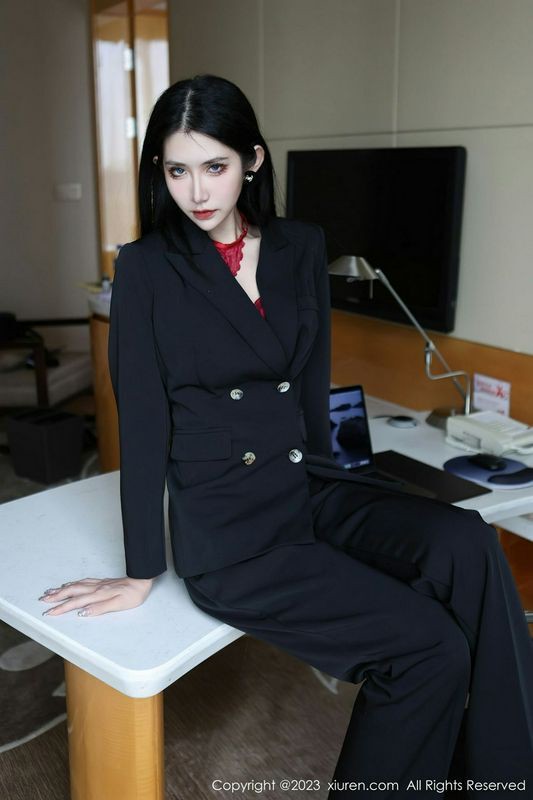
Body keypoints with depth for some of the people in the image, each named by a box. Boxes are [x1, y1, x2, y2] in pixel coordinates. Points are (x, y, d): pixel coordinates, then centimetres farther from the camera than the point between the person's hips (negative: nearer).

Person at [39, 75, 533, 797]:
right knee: (428, 646, -17)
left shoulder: (301, 248, 7)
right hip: (227, 526, -4)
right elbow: (142, 420, -6)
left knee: (468, 544, -24)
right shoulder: (148, 268, -5)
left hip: (312, 490, 5)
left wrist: (320, 486, 14)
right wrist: (141, 573, -3)